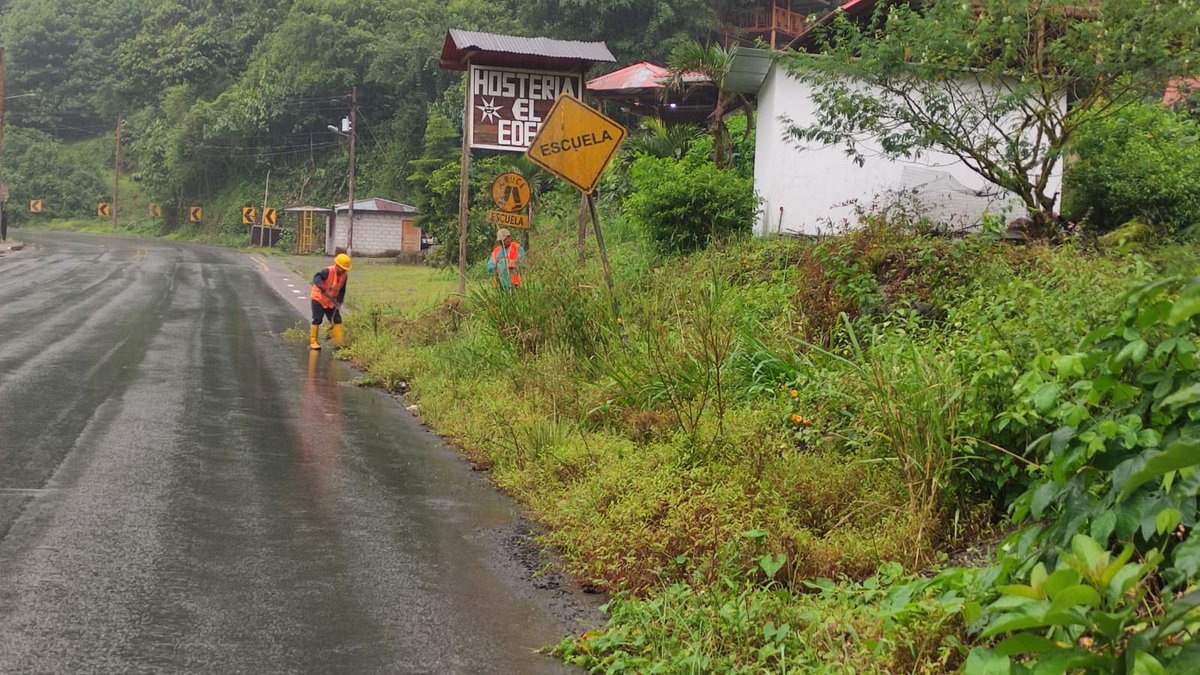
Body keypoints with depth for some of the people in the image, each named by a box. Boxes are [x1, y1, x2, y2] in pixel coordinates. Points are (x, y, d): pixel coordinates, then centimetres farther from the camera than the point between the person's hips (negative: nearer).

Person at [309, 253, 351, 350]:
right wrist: (322, 288, -62)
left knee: (337, 320, 2)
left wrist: (339, 302, 1)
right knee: (317, 319, -11)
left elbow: (342, 291, 8)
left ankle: (339, 342, 8)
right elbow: (317, 278, -43)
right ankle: (313, 342, -3)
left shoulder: (345, 275, -5)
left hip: (331, 301, 6)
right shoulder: (328, 271, -26)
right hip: (318, 298, -6)